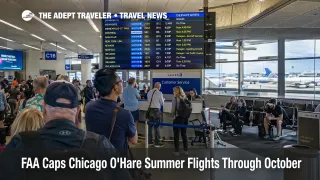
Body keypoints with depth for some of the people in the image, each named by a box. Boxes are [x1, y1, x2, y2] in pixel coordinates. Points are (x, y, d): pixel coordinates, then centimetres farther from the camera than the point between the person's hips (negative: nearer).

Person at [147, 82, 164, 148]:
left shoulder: (149, 92, 6)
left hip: (150, 109, 5)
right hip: (156, 110, -5)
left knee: (150, 126, 13)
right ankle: (157, 143, 7)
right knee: (157, 127, 2)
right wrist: (163, 99, 17)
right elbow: (162, 103, -3)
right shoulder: (159, 93, -10)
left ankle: (149, 141, 22)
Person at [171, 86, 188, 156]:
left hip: (178, 118, -5)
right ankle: (186, 150, 20)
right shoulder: (185, 98, 4)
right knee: (184, 134, 15)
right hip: (185, 118, 5)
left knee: (176, 135, 5)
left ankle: (176, 151, 7)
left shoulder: (175, 99, -12)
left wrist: (173, 114, 9)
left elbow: (173, 110, -10)